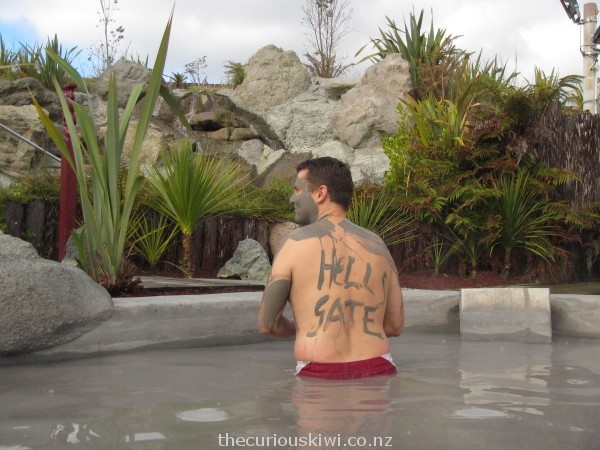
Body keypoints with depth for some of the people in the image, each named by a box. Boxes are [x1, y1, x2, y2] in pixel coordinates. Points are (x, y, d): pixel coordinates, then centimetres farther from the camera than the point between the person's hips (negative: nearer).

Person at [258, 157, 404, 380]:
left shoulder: (297, 242, -2)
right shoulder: (377, 245, 9)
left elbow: (267, 324, 2)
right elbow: (395, 325, 15)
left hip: (320, 375, -4)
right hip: (378, 372, 4)